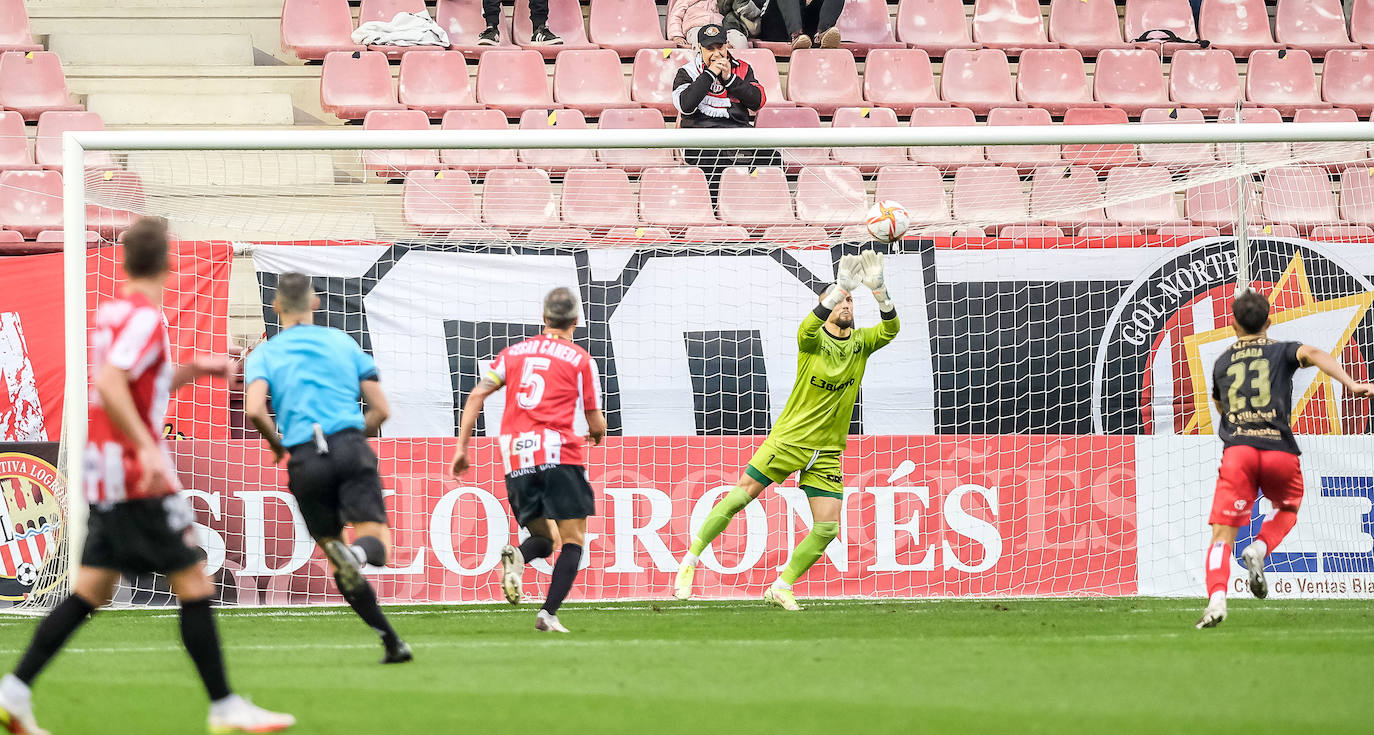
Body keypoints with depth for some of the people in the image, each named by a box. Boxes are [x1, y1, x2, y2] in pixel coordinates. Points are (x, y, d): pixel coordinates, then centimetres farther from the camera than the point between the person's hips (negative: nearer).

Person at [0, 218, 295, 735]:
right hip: (140, 479, -9)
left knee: (90, 592, 9)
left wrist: (190, 371, 24)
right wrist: (148, 450, -31)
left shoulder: (111, 313, 14)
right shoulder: (146, 318, -14)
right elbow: (110, 386, -27)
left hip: (105, 477, 9)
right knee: (195, 586, -3)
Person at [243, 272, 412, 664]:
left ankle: (390, 639, 5)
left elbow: (254, 410, -10)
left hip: (306, 459, 0)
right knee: (375, 537, -8)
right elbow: (380, 409, 12)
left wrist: (276, 444, 9)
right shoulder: (342, 342, 15)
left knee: (333, 550, 11)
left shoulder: (264, 353, 9)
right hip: (351, 446, 0)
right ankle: (358, 553, -46)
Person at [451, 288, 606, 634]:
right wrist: (597, 433, 32)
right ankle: (549, 614, -15)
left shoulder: (514, 352, 16)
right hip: (558, 451, -4)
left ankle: (516, 556, -19)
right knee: (573, 540, 2)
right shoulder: (580, 360, 5)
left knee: (543, 537, 16)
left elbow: (477, 394, 7)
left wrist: (462, 446, 8)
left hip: (516, 457, 4)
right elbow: (596, 424, 8)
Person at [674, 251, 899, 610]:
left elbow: (890, 329, -15)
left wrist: (879, 290, -32)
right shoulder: (813, 340, -8)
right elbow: (809, 326, -33)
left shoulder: (860, 344, 3)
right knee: (741, 495, -6)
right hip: (789, 440, -4)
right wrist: (842, 286, -45)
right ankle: (690, 560, 8)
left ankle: (781, 587, 9)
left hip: (827, 452, 4)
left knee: (827, 528, -5)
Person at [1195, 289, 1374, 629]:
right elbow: (1312, 354, -8)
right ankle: (1259, 549, -1)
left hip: (1237, 449, 0)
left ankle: (1217, 598, -28)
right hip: (1280, 449, 0)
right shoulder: (1282, 351, 14)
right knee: (1288, 510, 29)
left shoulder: (1222, 362, 21)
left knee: (1223, 533, -4)